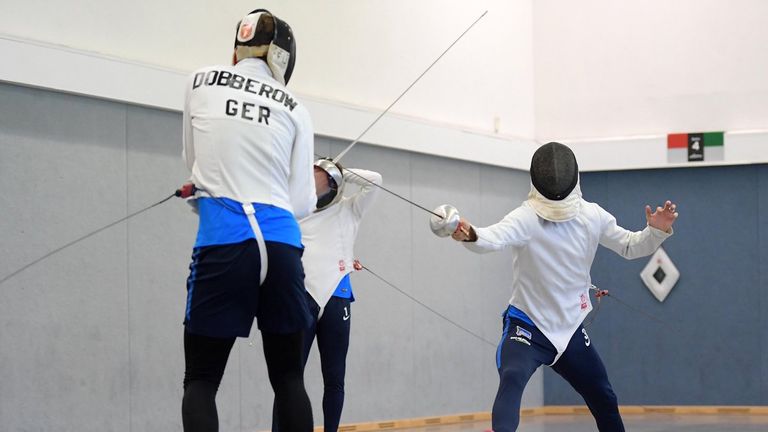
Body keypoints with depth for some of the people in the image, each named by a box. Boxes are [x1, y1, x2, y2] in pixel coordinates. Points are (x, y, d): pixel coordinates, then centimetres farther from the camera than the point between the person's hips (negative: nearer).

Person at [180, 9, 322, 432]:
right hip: (281, 245, 2)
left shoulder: (201, 83, 10)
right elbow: (300, 203, 11)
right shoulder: (294, 109, 11)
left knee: (201, 382, 5)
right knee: (288, 379, 13)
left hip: (222, 242, -2)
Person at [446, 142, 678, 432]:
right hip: (527, 328, -6)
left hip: (569, 331, 6)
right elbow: (493, 238, -45)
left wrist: (658, 231, -14)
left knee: (605, 401, 19)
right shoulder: (526, 218, -24)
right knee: (511, 381, -35)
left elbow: (630, 247, 6)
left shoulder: (592, 216, -7)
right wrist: (469, 235, -68)